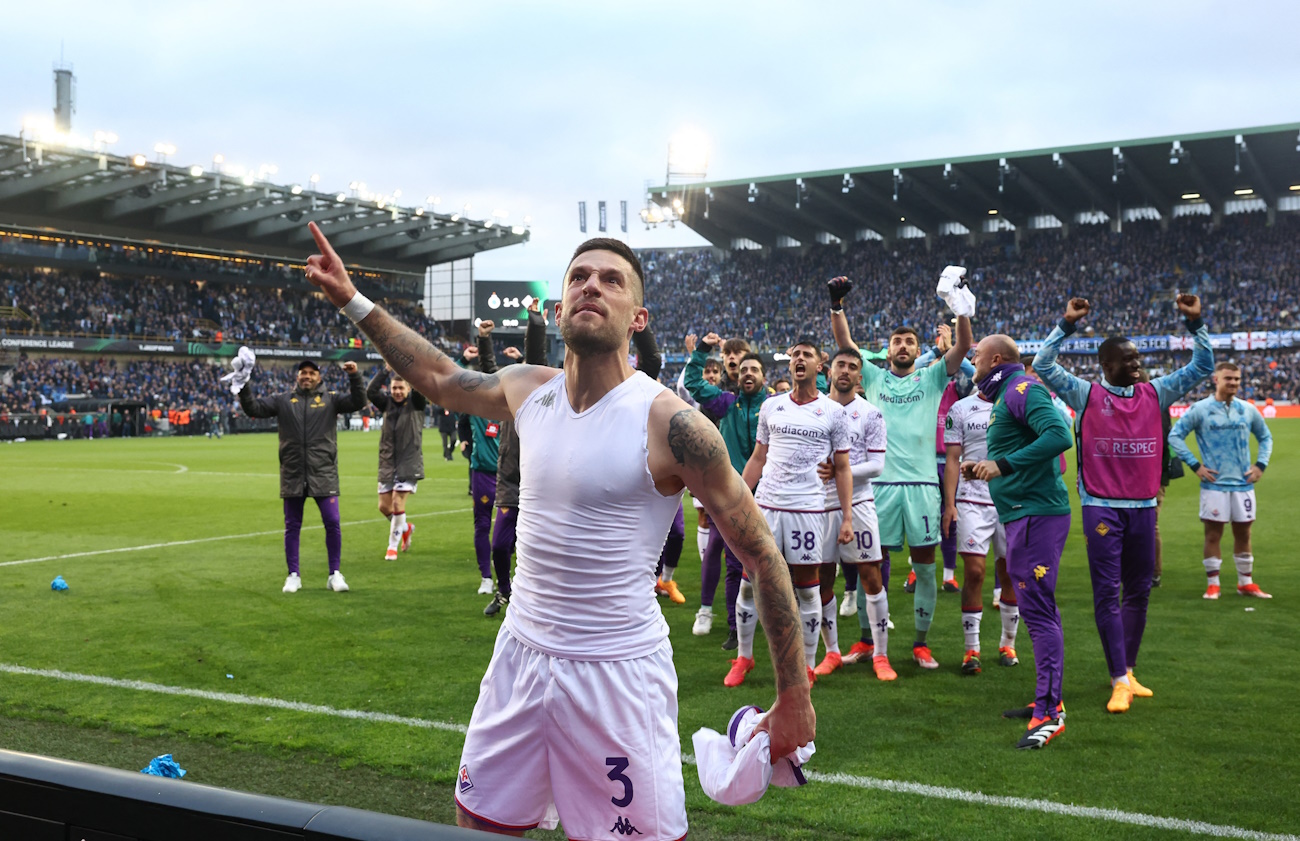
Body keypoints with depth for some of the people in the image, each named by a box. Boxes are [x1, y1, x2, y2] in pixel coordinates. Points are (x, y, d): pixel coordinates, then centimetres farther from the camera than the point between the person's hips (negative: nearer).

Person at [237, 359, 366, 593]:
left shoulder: (330, 399, 6)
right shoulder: (283, 400, 10)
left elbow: (358, 402, -5)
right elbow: (253, 408, 6)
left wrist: (355, 377, -17)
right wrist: (244, 386, -8)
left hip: (323, 474, -1)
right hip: (292, 475, 2)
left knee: (332, 523, -4)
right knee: (292, 527, 8)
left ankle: (335, 574, 8)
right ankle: (293, 575, 19)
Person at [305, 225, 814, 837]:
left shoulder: (669, 423, -16)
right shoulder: (527, 389, 1)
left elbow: (761, 555, -11)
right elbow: (440, 379, 22)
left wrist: (793, 699, -8)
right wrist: (352, 300, 19)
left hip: (618, 672, -5)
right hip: (521, 653, 6)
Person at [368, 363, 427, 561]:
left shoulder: (416, 403, -2)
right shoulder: (387, 403, 6)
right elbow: (370, 391, -10)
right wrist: (387, 369, -16)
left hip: (409, 463, -4)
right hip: (387, 463, 4)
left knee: (398, 502, -10)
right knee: (384, 506, 5)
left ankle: (393, 546, 5)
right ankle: (405, 528, 34)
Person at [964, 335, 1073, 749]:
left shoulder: (1023, 390, -11)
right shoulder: (1006, 395, 21)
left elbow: (1058, 435, -26)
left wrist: (1001, 464, -26)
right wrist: (982, 466, 13)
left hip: (1035, 514, -11)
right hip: (1025, 513, 11)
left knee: (1037, 609, -11)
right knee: (1039, 608, 16)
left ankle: (1048, 713, -9)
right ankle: (1050, 701, 26)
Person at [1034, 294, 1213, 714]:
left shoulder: (1155, 393, 9)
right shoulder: (1086, 394, -1)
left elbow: (1203, 367, 13)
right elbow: (1043, 366, -8)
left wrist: (1195, 324, 1)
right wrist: (1066, 324, -14)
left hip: (1143, 506, 4)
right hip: (1101, 507, -4)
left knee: (1138, 591, 10)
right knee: (1107, 593, -4)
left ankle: (1127, 671, 24)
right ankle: (1120, 681, 0)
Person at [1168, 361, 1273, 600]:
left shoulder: (1248, 409, 7)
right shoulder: (1200, 409, -5)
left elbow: (1265, 437, 21)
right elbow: (1174, 436, -5)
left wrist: (1261, 464, 7)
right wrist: (1195, 465, -10)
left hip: (1243, 483, 4)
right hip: (1214, 484, -4)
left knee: (1243, 533, 11)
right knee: (1213, 534, 1)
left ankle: (1246, 582, 22)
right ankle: (1212, 584, 10)